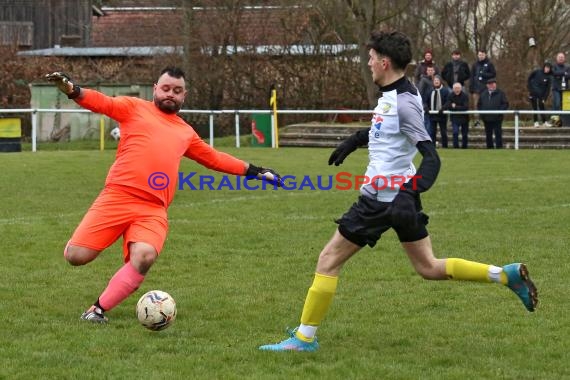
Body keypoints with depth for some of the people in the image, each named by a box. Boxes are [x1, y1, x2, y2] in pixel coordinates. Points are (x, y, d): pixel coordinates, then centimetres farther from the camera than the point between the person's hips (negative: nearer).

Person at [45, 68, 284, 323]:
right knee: (76, 256, -13)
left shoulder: (186, 132, 26)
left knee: (144, 257, -29)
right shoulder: (134, 108, 13)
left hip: (153, 210, 3)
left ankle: (99, 309, -12)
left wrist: (254, 171, 38)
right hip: (117, 197, -3)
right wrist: (71, 89, -20)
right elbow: (101, 103, 0)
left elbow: (214, 158, 38)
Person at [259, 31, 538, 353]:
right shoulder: (392, 95, 8)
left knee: (329, 260, 0)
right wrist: (352, 142, 40)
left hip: (384, 198, -10)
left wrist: (413, 191, -37)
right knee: (429, 267, 14)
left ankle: (305, 338, 6)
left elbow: (431, 157, -25)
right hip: (399, 196, 10)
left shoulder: (403, 102, -19)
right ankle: (506, 275, 6)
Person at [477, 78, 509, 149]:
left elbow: (505, 104, -4)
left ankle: (499, 147, -3)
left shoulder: (500, 93, 1)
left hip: (497, 119, -4)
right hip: (487, 119, 4)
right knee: (488, 135, 9)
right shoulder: (483, 94, 14)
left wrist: (499, 111, -17)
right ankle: (489, 147, 17)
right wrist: (481, 112, 2)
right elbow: (479, 105, 19)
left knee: (498, 134, -6)